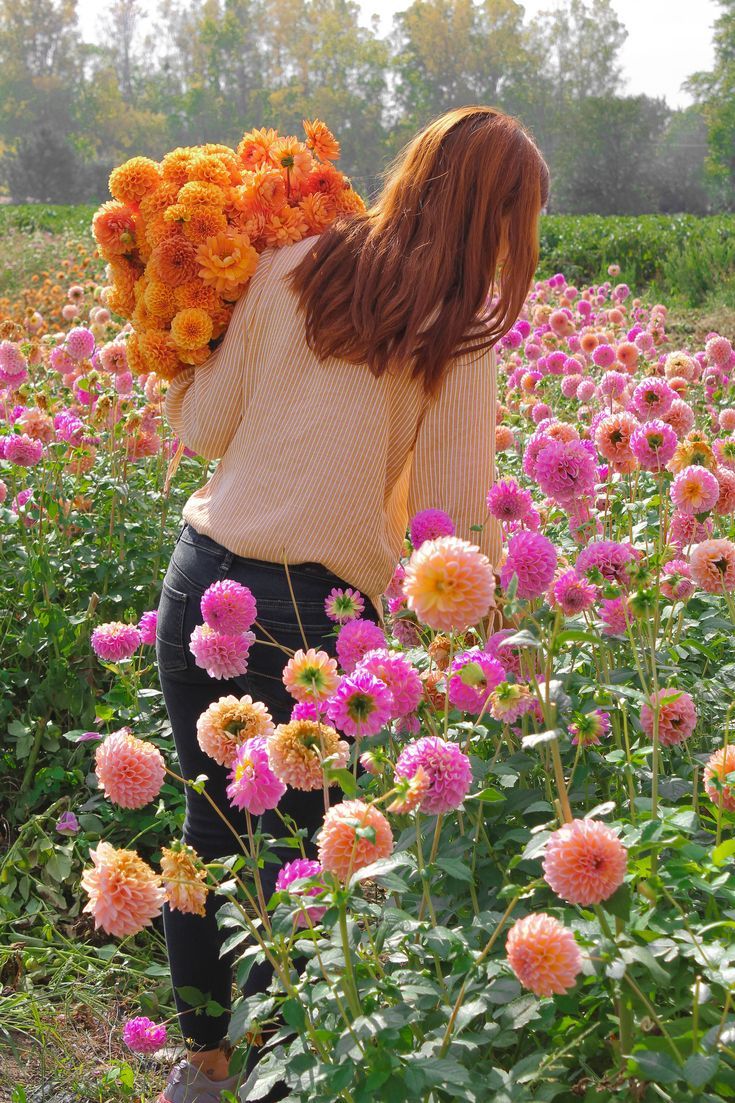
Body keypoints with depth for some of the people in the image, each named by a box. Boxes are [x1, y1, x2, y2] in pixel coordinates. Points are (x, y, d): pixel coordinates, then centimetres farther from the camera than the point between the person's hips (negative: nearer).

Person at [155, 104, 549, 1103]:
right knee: (295, 854, 13)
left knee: (209, 825, 20)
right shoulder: (458, 336, -6)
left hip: (200, 581, 4)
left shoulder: (289, 266, 2)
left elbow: (203, 430, 6)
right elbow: (456, 525, -8)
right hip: (317, 613, -4)